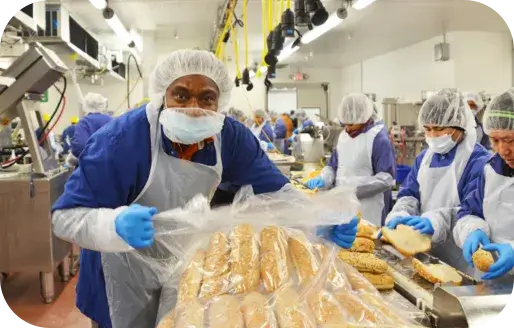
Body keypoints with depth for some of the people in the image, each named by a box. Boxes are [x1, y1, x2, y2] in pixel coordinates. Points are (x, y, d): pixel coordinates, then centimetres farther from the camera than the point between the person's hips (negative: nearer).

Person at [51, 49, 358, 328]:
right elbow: (67, 216, -31)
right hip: (127, 269, -3)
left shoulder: (230, 136, -19)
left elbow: (274, 187, -13)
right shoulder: (122, 138, -32)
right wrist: (117, 225, -53)